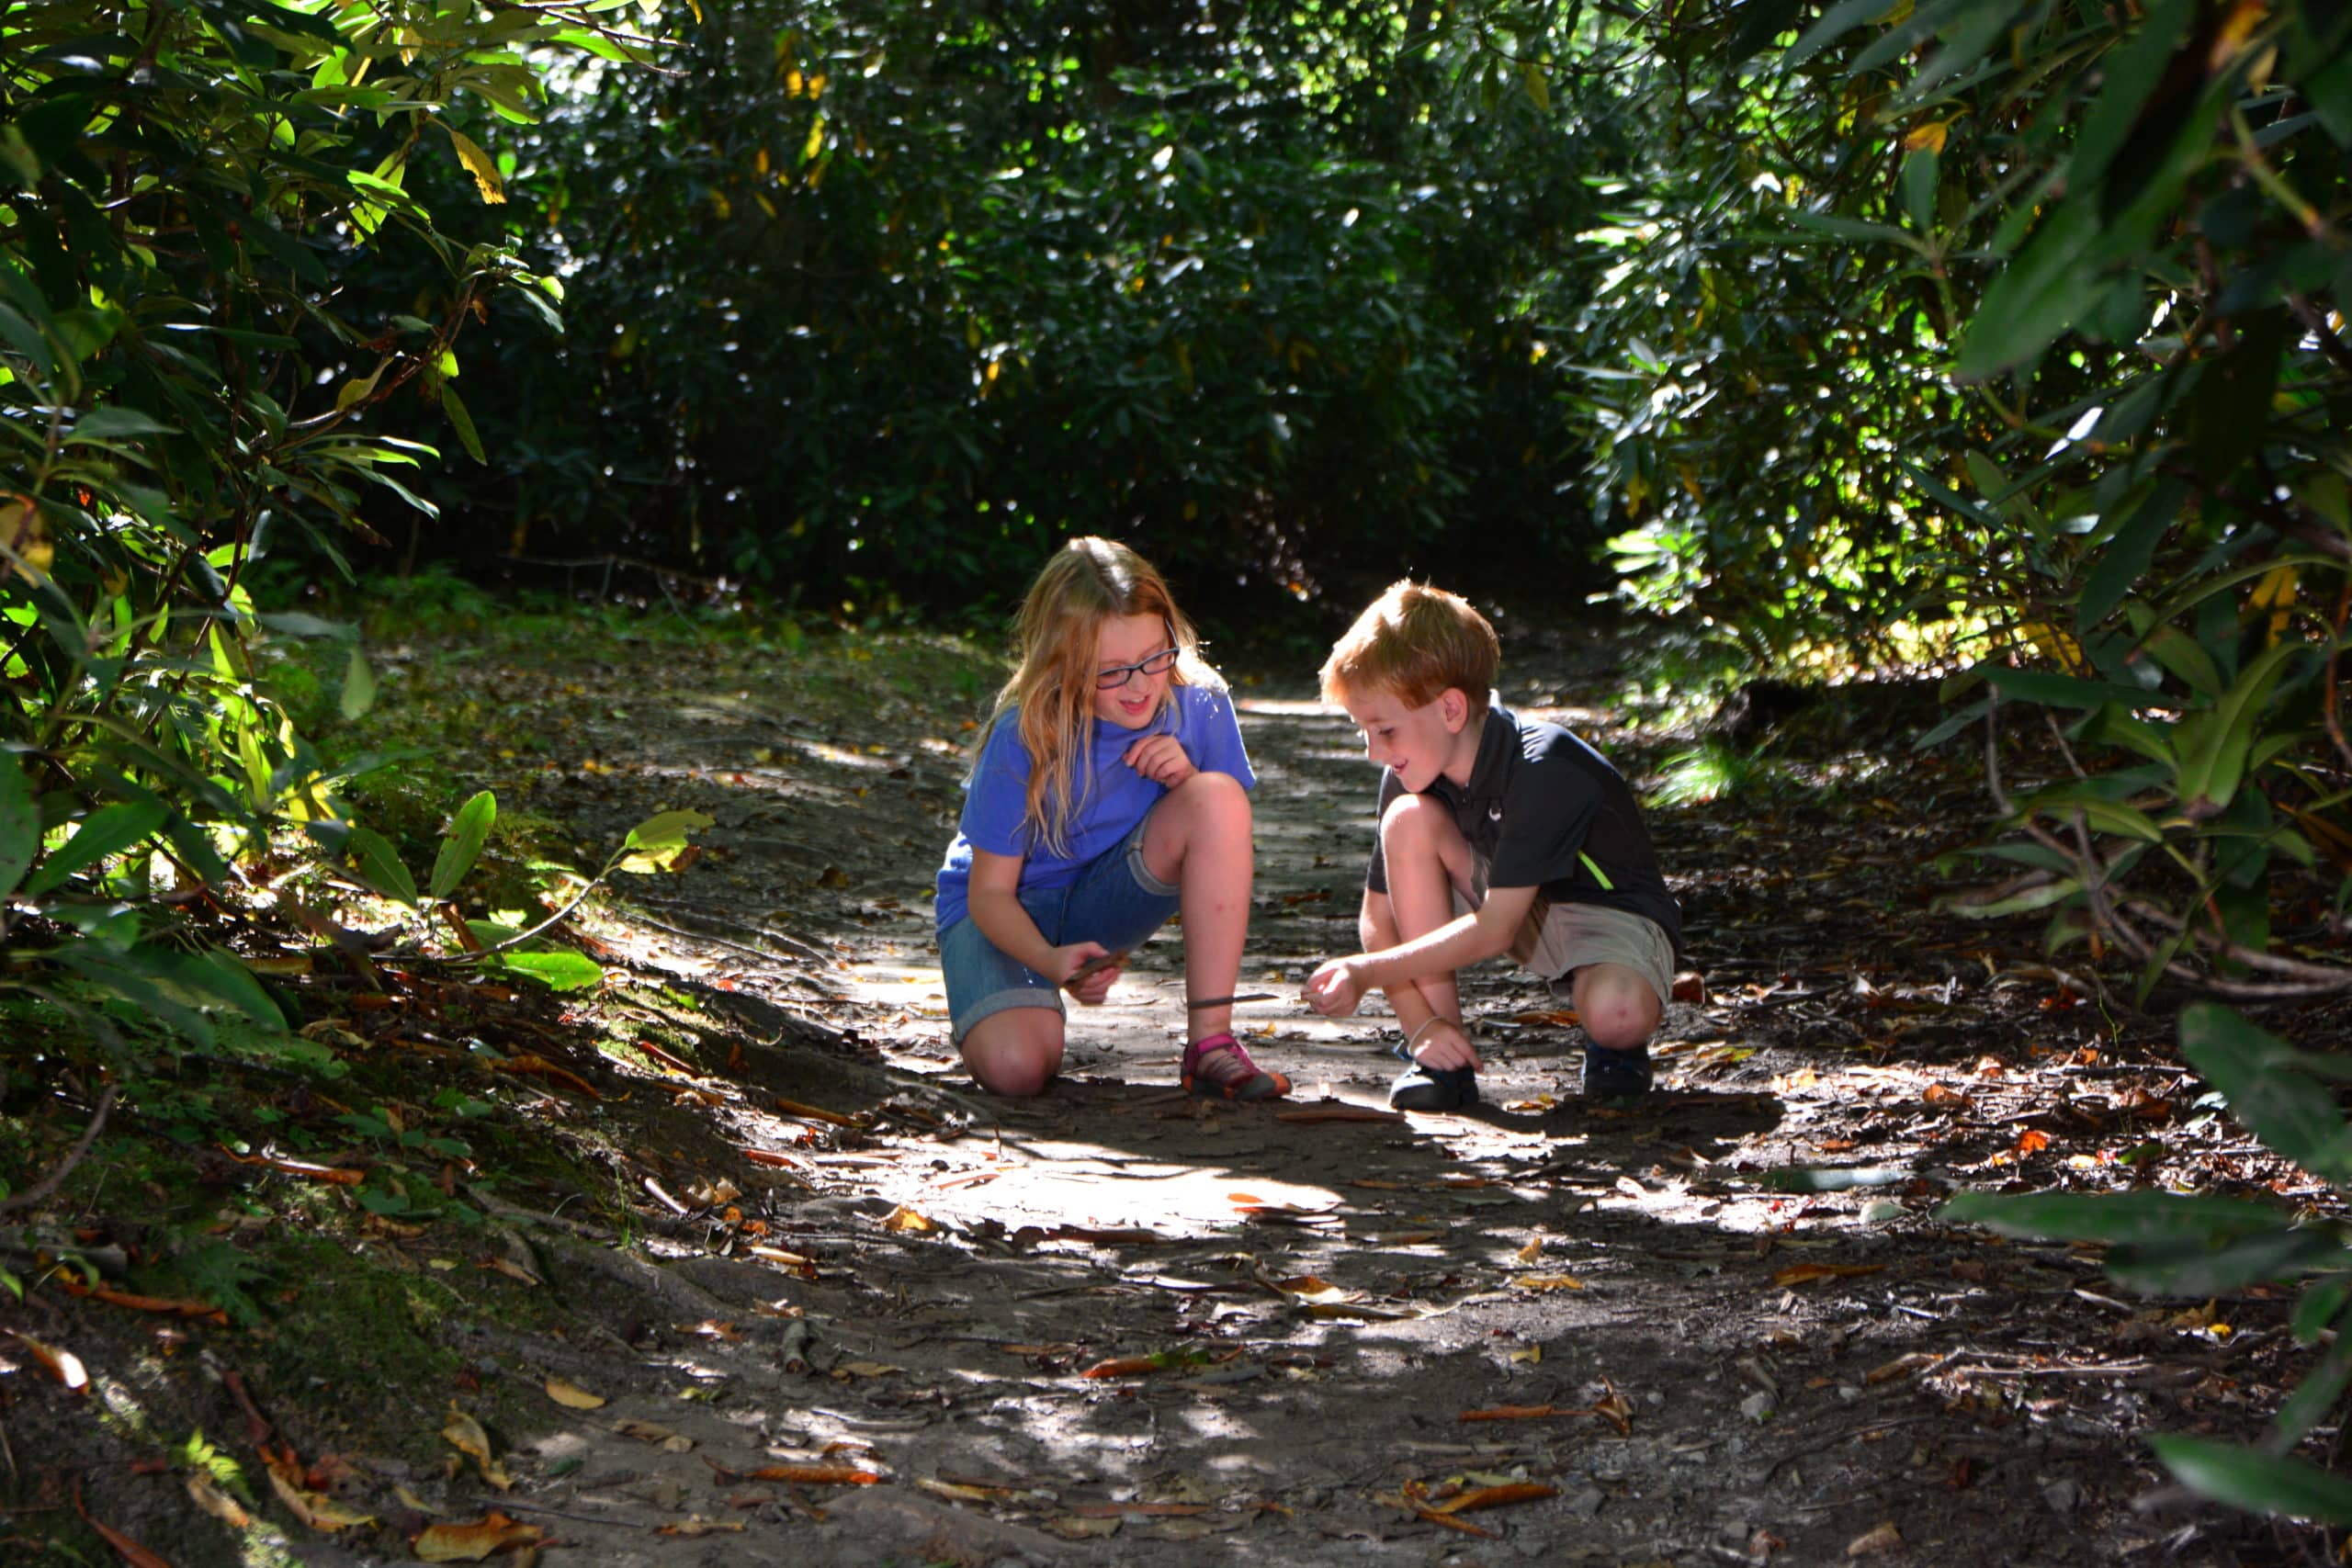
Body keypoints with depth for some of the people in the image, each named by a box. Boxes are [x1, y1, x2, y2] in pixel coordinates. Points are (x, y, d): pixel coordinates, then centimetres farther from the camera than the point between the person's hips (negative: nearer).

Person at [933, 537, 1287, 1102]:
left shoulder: (1200, 705, -15)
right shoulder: (1024, 737, -24)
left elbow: (1226, 843, -4)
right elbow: (990, 892, -19)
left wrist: (1188, 781, -25)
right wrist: (1051, 961, -38)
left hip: (1102, 906, 3)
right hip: (1008, 915, -3)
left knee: (1219, 795, -26)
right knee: (1015, 1068, -33)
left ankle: (1210, 1040, -23)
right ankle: (999, 1008, 8)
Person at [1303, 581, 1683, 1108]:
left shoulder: (1543, 771, -31)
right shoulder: (1408, 777, -12)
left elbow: (1493, 929, -32)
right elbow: (1378, 919, -7)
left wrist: (1367, 972, -32)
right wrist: (1420, 1022, -21)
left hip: (1608, 912, -6)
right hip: (1514, 907, 6)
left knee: (1616, 1014, -40)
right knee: (1408, 821, -21)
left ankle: (1615, 1045, 1)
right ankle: (1442, 1056, -15)